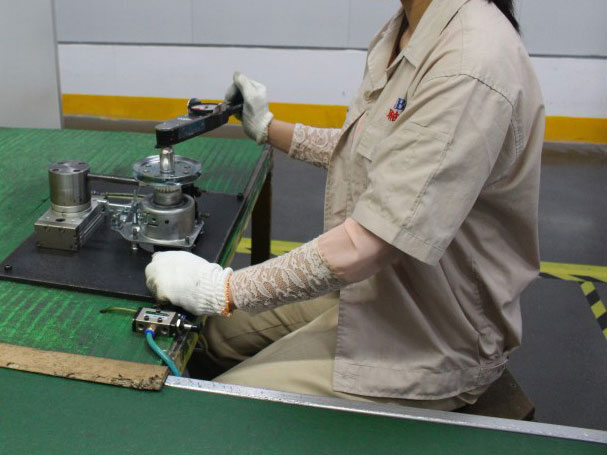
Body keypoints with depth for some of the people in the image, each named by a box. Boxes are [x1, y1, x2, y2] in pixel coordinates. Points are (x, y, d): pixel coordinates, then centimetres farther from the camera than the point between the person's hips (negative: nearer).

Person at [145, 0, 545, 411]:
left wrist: (222, 287, -25)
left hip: (427, 345, -9)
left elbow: (367, 245, -33)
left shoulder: (470, 69, -30)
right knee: (219, 328, 15)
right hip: (373, 286, 9)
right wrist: (266, 128, 21)